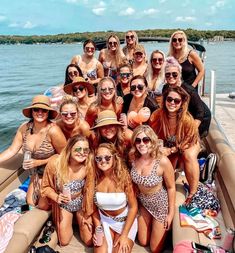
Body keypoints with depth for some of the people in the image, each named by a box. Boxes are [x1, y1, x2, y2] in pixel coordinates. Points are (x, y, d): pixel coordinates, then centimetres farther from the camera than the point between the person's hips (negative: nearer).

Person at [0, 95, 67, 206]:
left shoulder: (53, 130, -28)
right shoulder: (24, 128, -11)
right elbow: (11, 150, -5)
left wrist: (38, 162, -20)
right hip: (36, 175, 5)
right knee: (30, 203, 12)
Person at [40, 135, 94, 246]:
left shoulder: (88, 166, -26)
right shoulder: (55, 162, -28)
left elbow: (88, 191, -12)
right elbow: (45, 186, -10)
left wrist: (87, 215, -3)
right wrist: (56, 197, -29)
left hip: (81, 203, 0)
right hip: (63, 204, 0)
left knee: (89, 241, 6)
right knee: (64, 242, 7)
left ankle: (79, 220, 34)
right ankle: (68, 222, 36)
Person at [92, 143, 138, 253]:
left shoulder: (123, 176, -20)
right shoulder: (94, 179, -13)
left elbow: (133, 207, -14)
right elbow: (94, 207, 1)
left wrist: (124, 235, -15)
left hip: (125, 221, -2)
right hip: (104, 220, 2)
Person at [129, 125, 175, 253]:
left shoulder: (162, 161, -31)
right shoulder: (133, 157, -18)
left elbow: (171, 187, -16)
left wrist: (171, 213, -9)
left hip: (161, 203, -4)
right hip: (143, 202, 4)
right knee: (143, 242, 21)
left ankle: (162, 229, 40)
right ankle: (153, 225, 47)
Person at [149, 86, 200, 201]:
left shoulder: (187, 119, -30)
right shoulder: (157, 115, -23)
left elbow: (188, 142, -17)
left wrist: (170, 150, -28)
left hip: (188, 145, -1)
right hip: (167, 146, 2)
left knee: (189, 155, -33)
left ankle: (193, 193, -22)